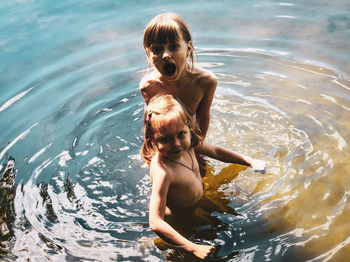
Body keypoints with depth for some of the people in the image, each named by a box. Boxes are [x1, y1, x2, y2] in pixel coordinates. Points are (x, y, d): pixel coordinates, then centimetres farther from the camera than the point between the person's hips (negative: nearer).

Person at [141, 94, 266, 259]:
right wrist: (193, 249, -40)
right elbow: (156, 224, -41)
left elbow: (216, 151, 1)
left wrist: (249, 161, 1)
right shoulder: (162, 171, -43)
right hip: (179, 221, -6)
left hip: (199, 201, 7)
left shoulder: (188, 143, -21)